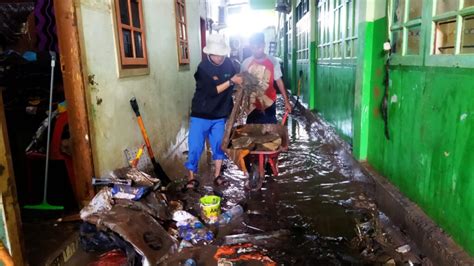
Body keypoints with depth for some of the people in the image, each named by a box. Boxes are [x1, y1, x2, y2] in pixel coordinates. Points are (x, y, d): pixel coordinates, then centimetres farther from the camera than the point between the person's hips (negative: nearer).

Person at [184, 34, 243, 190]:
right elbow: (212, 91, -23)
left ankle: (217, 176, 23)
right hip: (201, 115, -4)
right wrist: (231, 81, -25)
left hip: (220, 115, 5)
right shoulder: (203, 68, -17)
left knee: (219, 146, 9)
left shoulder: (228, 64, -1)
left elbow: (236, 80, 16)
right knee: (195, 147, 0)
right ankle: (191, 177, 15)